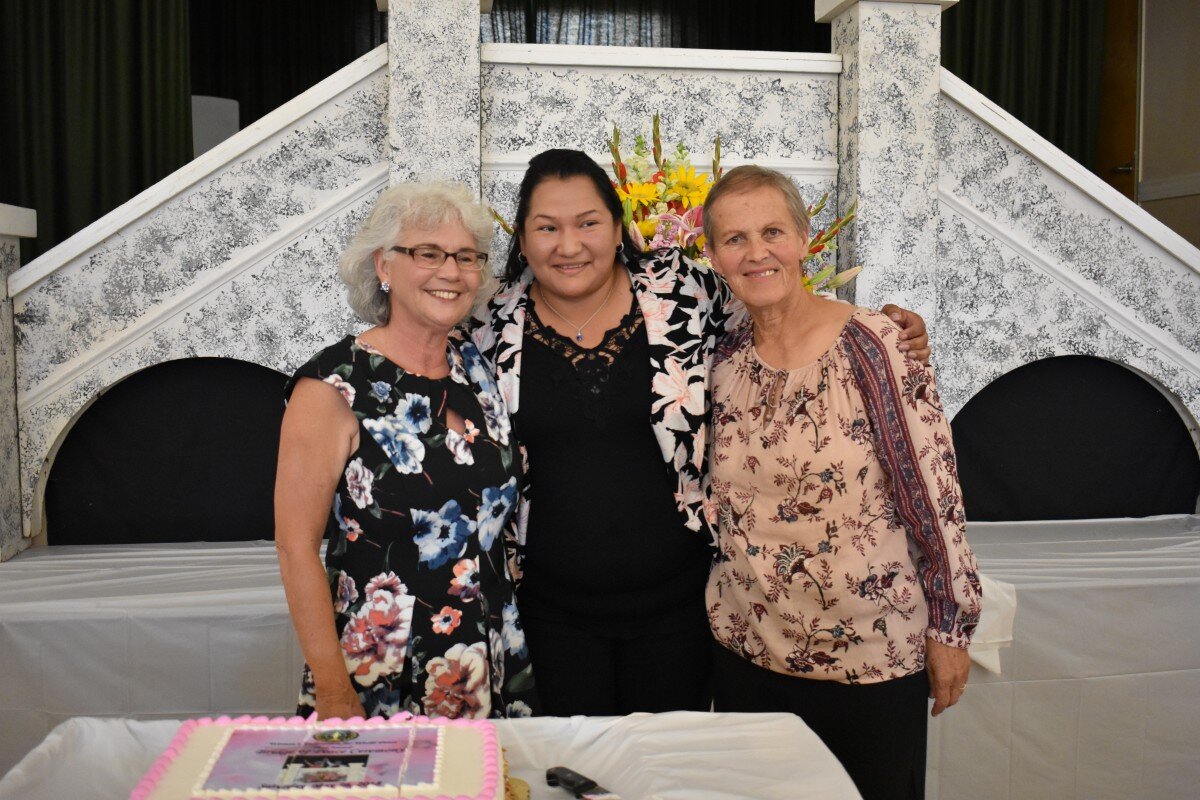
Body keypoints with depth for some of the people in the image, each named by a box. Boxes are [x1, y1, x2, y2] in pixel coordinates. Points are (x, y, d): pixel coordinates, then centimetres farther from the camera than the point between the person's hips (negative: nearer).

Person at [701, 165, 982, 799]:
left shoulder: (871, 344, -14)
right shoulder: (723, 358, 0)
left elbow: (934, 488, -11)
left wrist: (950, 627, -8)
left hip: (871, 656, -3)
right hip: (746, 651, 4)